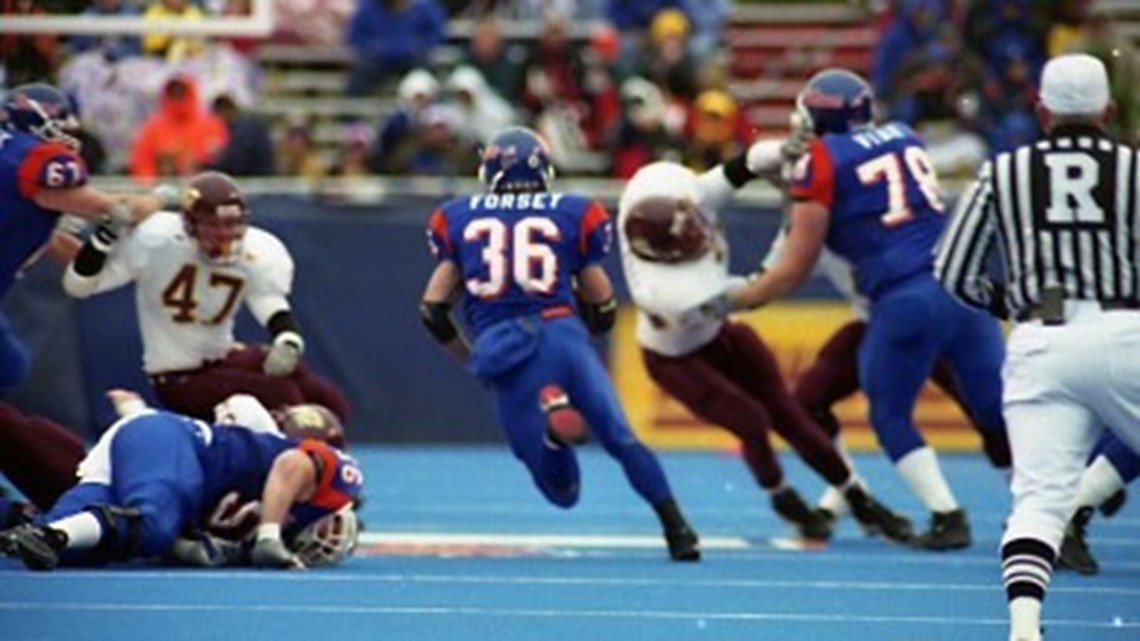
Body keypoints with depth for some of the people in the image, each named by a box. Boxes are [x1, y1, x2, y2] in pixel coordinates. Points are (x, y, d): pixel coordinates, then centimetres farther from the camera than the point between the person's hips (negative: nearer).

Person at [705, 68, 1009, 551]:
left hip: (907, 301, -5)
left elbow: (795, 271, 4)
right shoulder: (904, 138, 18)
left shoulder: (822, 162, 2)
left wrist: (726, 303, 15)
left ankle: (948, 517, 4)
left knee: (891, 419, 13)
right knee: (999, 409, 8)